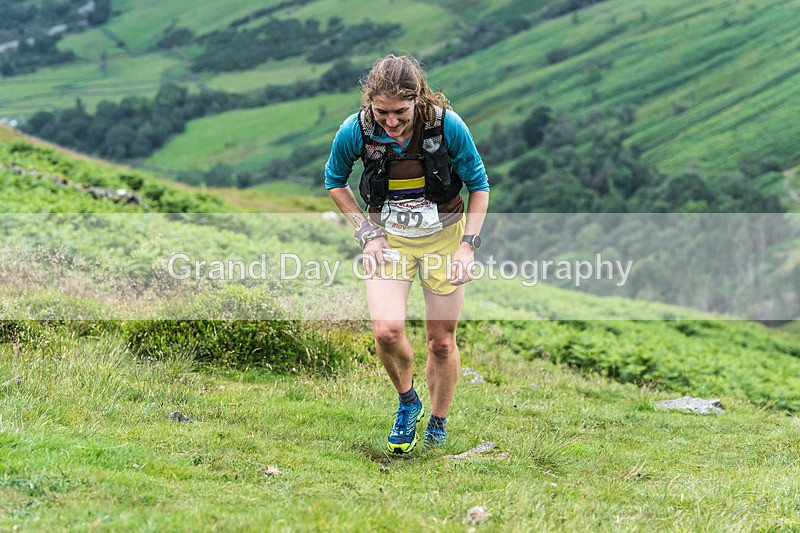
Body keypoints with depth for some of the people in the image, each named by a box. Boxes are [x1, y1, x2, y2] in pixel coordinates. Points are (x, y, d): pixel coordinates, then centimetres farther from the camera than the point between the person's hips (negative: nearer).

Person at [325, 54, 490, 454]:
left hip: (443, 236, 0)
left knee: (441, 341, 4)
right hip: (389, 238, 0)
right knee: (387, 330, -21)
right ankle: (407, 401, 9)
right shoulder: (355, 131, -18)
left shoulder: (447, 125, -20)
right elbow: (335, 181, 4)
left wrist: (468, 245, -12)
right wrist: (366, 234, -4)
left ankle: (438, 426, 28)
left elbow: (479, 185, -4)